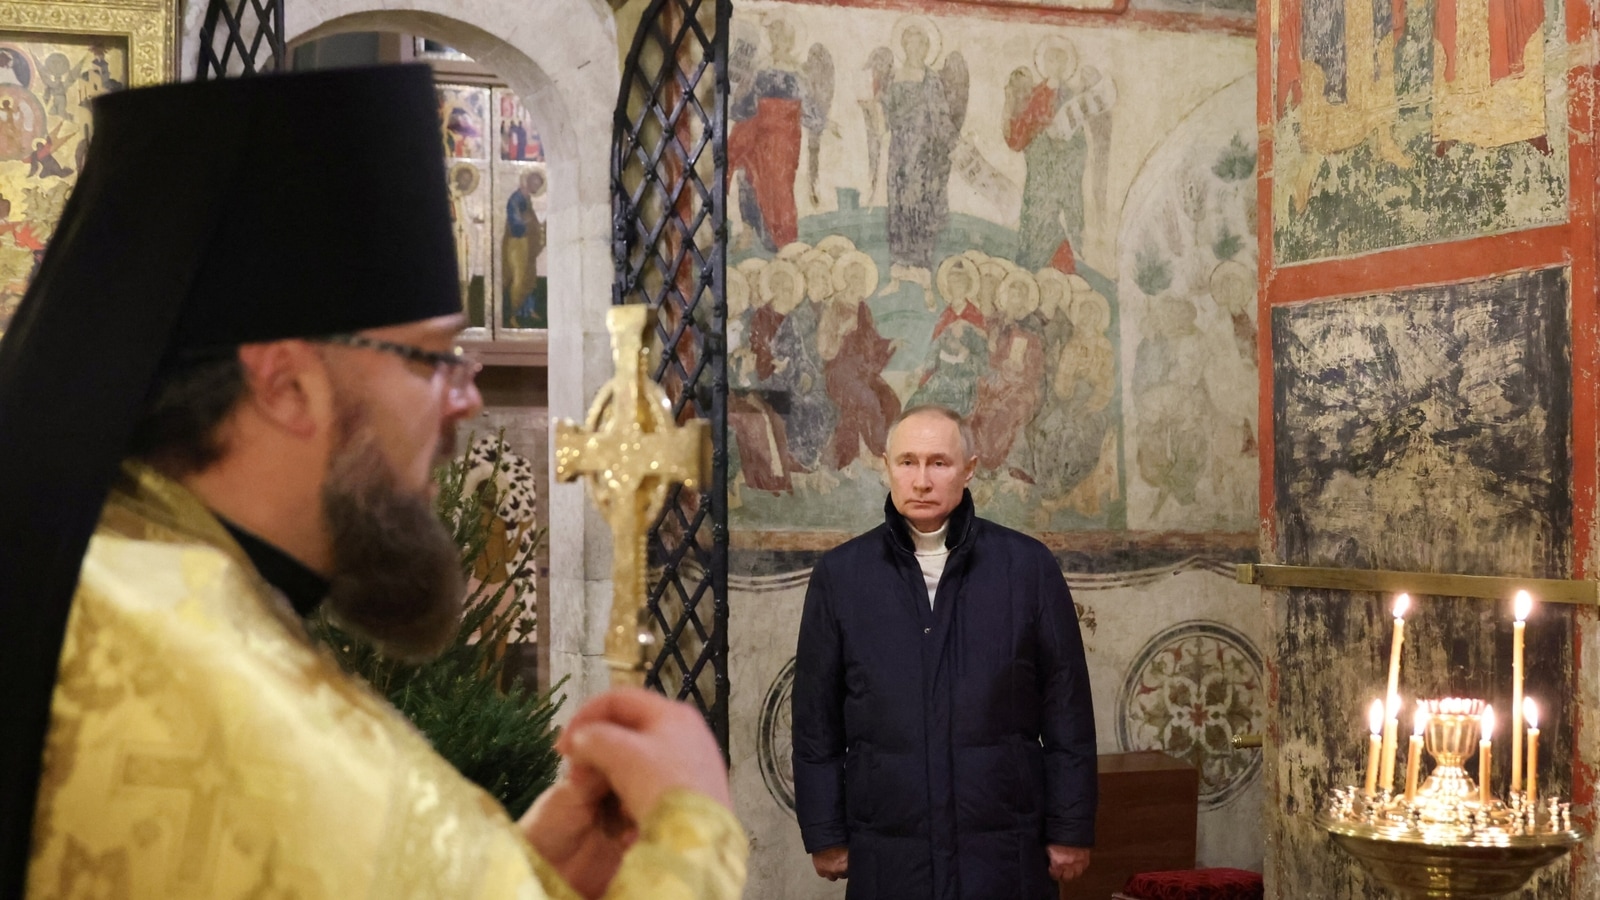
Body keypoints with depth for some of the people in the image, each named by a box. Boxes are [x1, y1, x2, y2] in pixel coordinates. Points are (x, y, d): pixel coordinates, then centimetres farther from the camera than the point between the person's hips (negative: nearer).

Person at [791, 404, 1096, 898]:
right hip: (886, 854, 1)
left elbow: (1067, 707, 2)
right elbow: (816, 717, 6)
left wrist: (1070, 830, 1)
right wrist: (825, 836, 4)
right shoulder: (840, 574, 3)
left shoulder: (1028, 566, 0)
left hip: (1005, 852, -1)